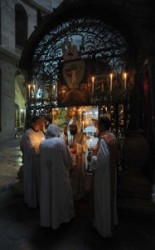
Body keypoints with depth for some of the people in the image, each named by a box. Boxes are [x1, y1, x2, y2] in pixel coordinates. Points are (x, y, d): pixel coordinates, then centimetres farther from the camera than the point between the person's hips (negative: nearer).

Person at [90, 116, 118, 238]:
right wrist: (97, 152, 12)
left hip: (103, 173, -9)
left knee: (103, 200, 9)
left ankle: (105, 228, 28)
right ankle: (111, 221, 45)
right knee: (110, 197, 24)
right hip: (111, 171, 9)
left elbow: (102, 159, -29)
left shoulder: (103, 139, -25)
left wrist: (92, 158, -11)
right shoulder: (112, 136, 2)